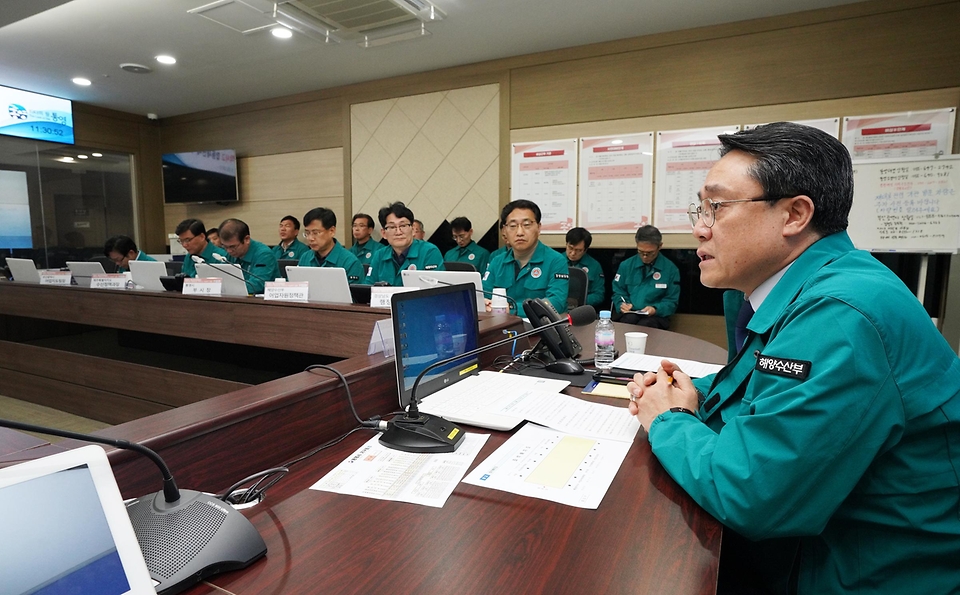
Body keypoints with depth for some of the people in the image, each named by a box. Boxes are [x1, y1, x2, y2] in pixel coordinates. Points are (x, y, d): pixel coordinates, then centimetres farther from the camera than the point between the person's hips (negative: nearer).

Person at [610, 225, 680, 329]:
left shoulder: (671, 269, 5)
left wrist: (655, 309, -15)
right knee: (629, 320, -36)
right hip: (629, 314, 2)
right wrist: (621, 305, -8)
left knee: (645, 325, -37)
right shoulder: (626, 265, 10)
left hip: (656, 316, -1)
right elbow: (618, 292, 16)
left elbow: (671, 302, 7)